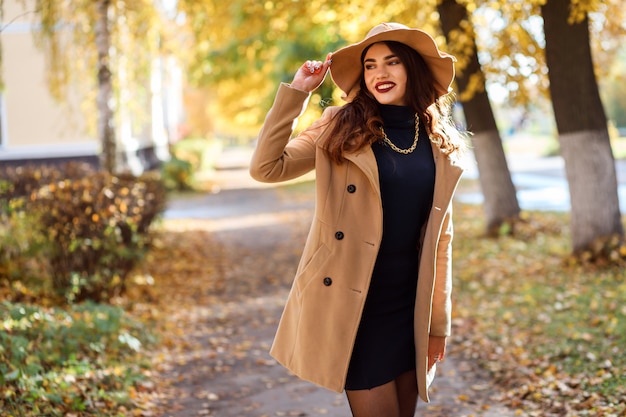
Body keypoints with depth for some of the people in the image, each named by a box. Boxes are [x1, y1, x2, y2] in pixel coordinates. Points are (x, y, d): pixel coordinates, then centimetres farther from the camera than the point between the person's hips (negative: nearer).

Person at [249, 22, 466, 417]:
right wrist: (297, 91, -11)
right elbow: (266, 167, -10)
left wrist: (438, 322, 8)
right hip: (352, 307, -3)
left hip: (409, 309, 3)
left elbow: (439, 241, 8)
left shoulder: (440, 146, 5)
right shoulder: (341, 127, -2)